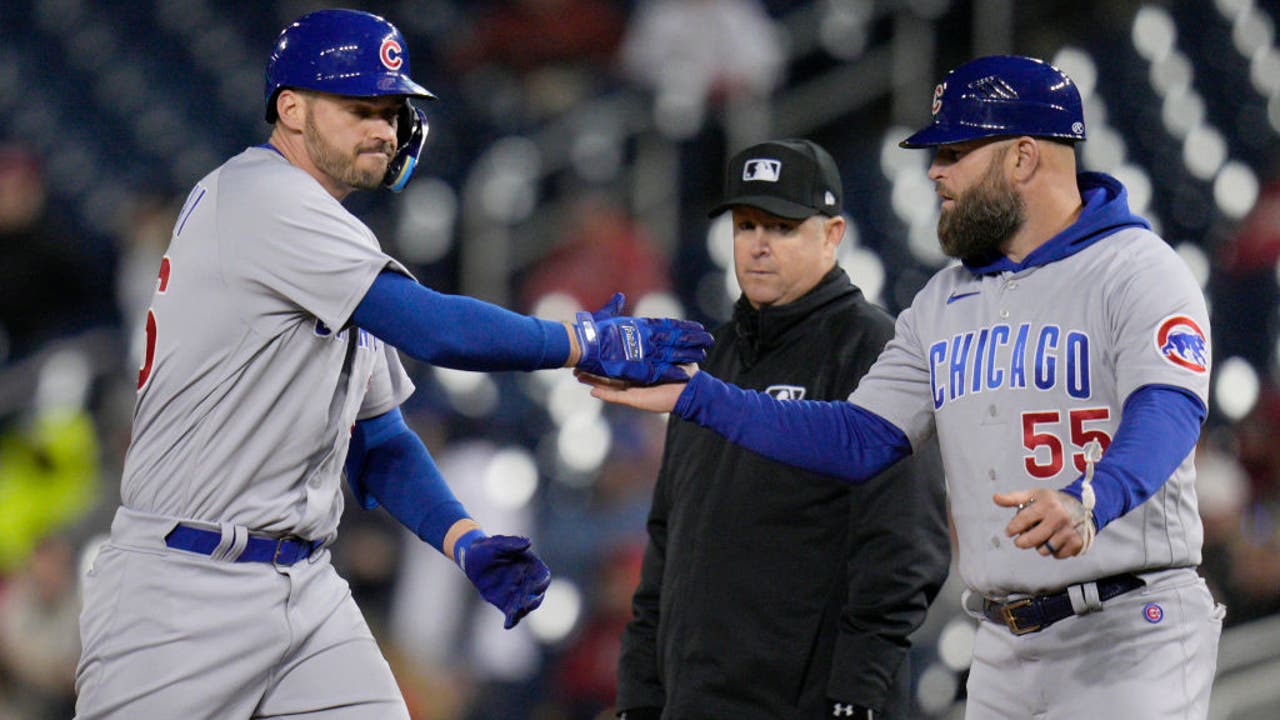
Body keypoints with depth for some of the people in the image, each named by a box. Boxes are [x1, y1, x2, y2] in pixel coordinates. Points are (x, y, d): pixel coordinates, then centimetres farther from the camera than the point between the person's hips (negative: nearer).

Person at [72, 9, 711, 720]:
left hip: (306, 584, 9)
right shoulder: (259, 197, -11)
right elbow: (436, 329, -18)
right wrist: (594, 343, -10)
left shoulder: (335, 244, 19)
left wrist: (467, 543, 4)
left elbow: (378, 442, 21)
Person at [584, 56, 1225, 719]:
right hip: (1002, 651, 7)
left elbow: (1169, 412, -24)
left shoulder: (1137, 271, -7)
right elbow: (860, 442, 15)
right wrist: (694, 398, 6)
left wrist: (1088, 501, -45)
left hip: (1130, 639, -7)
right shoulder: (943, 303, 18)